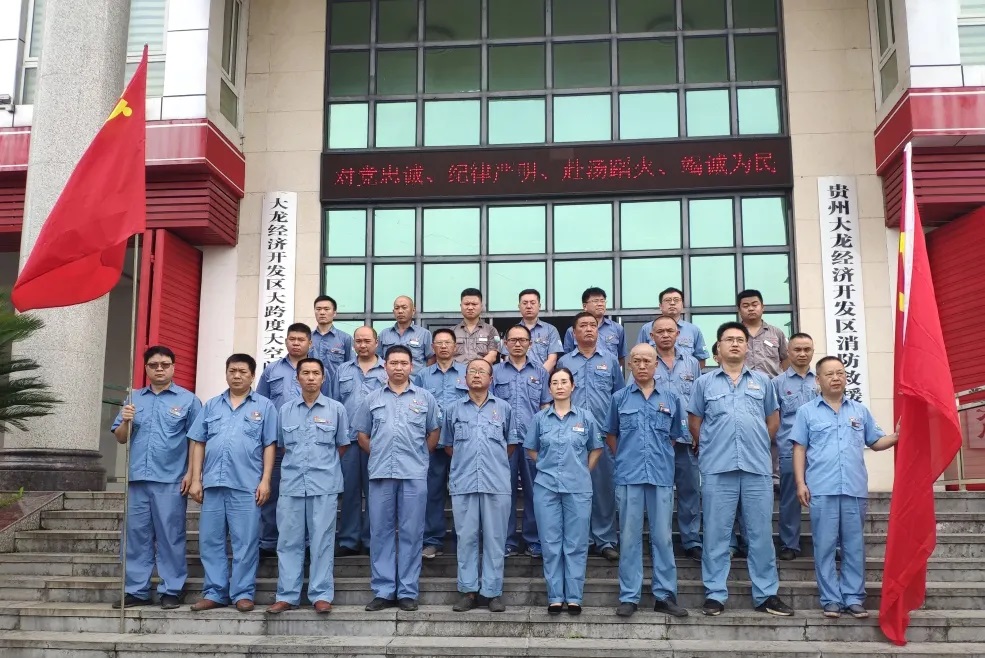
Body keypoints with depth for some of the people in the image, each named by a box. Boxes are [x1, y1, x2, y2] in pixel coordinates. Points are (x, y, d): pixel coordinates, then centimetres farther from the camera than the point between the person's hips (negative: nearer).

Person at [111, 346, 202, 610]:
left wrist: (190, 474, -9)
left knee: (170, 536, 1)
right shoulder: (135, 398, 13)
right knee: (136, 535, 8)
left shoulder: (188, 400, 2)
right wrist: (126, 422, -7)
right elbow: (120, 438, 14)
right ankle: (136, 590, 16)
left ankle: (171, 590, 8)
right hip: (138, 479, 4)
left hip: (171, 480, -4)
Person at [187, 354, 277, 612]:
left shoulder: (264, 406, 5)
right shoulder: (211, 406, 14)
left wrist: (265, 481, -7)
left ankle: (243, 593, 8)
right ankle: (214, 593, 15)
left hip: (247, 485, -3)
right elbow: (199, 444, 12)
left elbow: (269, 446, 1)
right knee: (210, 540, 6)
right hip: (213, 483, 3)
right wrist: (196, 480, 4)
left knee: (245, 542, 0)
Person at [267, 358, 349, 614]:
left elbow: (342, 445, 12)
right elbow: (281, 445, 18)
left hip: (324, 485, -2)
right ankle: (287, 595, 11)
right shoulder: (285, 410, 8)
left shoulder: (336, 409, 3)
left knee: (322, 540, 1)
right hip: (291, 484, 2)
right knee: (289, 541, 5)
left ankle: (321, 595, 7)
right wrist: (296, 463, 13)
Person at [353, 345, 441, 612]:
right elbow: (362, 435, 16)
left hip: (414, 474, -1)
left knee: (411, 532, 1)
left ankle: (408, 592, 9)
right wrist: (379, 454, 9)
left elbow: (434, 433, 14)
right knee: (380, 532, 5)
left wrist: (418, 455, 8)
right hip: (380, 473, 1)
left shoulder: (425, 398, 8)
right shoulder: (372, 399, 11)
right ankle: (382, 591, 12)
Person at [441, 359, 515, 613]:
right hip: (463, 483, 1)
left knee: (494, 538, 2)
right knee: (466, 537, 3)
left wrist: (495, 461, 11)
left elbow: (511, 444, 17)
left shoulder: (503, 408, 10)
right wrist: (465, 460, 12)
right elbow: (447, 445, 19)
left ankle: (492, 591, 9)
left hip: (497, 483, 0)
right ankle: (468, 590, 11)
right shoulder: (454, 410, 11)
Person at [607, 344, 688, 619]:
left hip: (662, 475, 1)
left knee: (663, 537, 5)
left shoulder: (671, 398, 7)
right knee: (629, 537, 4)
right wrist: (625, 458, 9)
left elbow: (676, 436, 14)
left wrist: (659, 457, 9)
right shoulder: (619, 398, 6)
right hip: (629, 476, 0)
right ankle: (628, 597, 10)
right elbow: (610, 435, 14)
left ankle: (665, 595, 13)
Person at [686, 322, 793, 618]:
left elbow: (773, 420, 18)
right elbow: (694, 422, 11)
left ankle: (766, 595, 13)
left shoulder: (762, 381, 12)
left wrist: (757, 446, 13)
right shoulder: (704, 382, 8)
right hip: (717, 468, -1)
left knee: (761, 533, 5)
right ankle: (715, 594, 9)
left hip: (757, 467, 1)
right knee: (716, 533, 3)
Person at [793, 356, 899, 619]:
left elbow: (876, 441, 15)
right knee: (825, 546, 0)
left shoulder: (860, 411, 14)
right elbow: (799, 449, 4)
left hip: (855, 489, 2)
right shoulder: (807, 411, 7)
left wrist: (897, 436, -5)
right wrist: (800, 482, -4)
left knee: (854, 546, 5)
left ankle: (854, 598, 12)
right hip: (822, 490, -2)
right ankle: (831, 599, 6)